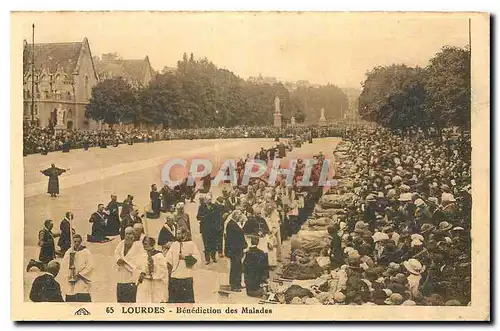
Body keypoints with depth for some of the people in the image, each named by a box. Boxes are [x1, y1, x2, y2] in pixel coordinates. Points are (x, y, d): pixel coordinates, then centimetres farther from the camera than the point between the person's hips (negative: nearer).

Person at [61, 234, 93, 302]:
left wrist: (80, 275, -14)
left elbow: (90, 266, -8)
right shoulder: (69, 252, 13)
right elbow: (64, 265, 11)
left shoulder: (86, 252, 0)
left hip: (82, 282, -4)